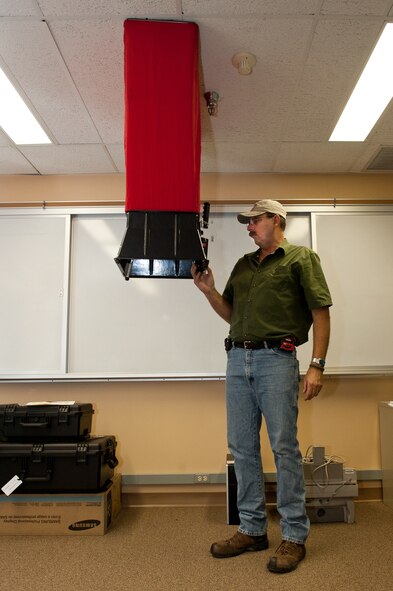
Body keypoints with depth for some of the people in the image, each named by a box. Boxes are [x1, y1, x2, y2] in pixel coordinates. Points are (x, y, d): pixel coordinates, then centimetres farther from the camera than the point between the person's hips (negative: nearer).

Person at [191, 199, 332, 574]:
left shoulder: (301, 258, 3)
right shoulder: (243, 264, 21)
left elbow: (321, 313, -4)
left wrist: (316, 365, -12)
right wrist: (208, 290, 4)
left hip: (276, 359, -6)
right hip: (237, 359, 6)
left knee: (284, 447, -2)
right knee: (242, 448, 9)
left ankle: (294, 536, 13)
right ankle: (252, 529, 23)